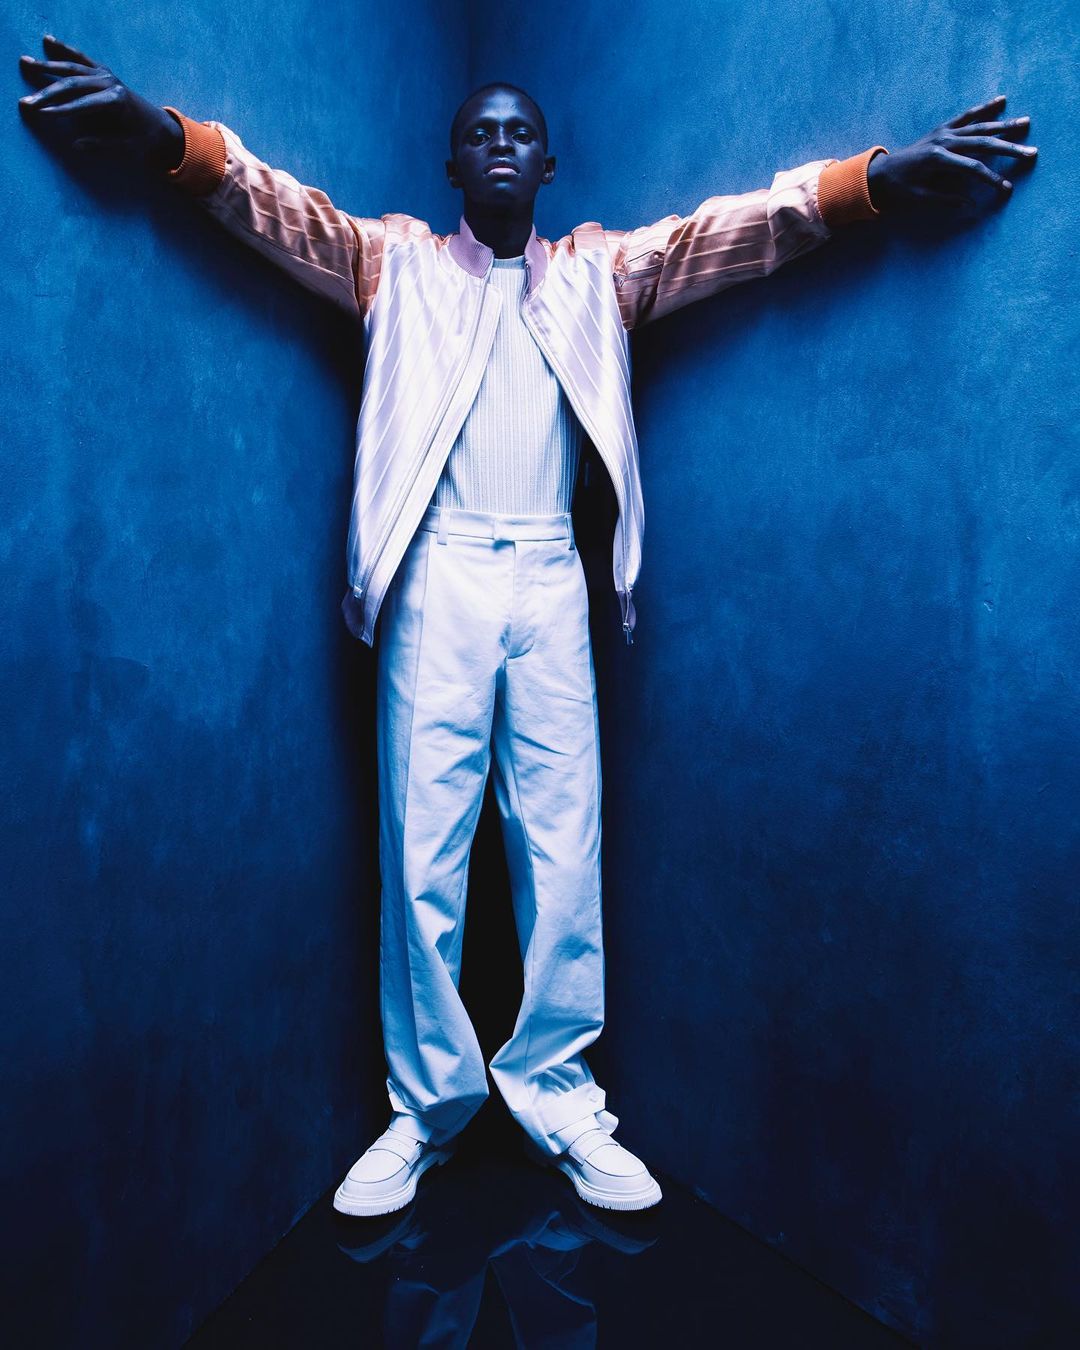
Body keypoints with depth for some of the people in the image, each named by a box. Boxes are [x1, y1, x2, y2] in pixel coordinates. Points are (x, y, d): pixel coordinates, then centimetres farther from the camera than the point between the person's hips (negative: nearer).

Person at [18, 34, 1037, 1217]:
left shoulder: (600, 271, 19)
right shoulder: (395, 262, 16)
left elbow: (740, 224, 9)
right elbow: (279, 205, 2)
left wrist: (877, 177, -4)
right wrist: (163, 135, -15)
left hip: (550, 586, 1)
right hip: (436, 586, -1)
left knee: (564, 852, 1)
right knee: (422, 857, -1)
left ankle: (556, 1096, 17)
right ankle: (428, 1105, 16)